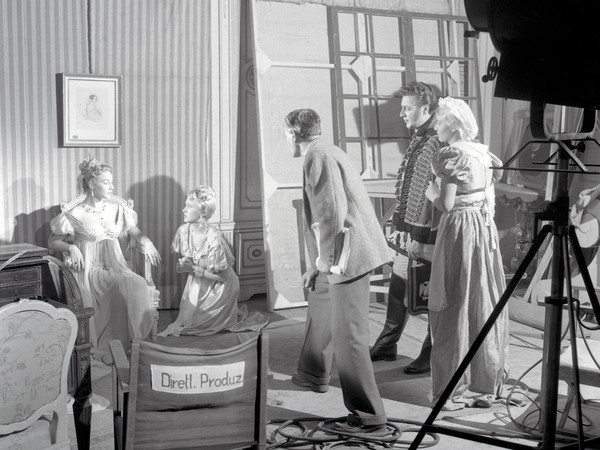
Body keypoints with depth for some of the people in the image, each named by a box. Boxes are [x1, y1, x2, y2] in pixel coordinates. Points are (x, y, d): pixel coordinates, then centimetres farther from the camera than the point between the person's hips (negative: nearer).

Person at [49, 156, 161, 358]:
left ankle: (136, 341, -18)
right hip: (88, 269, -4)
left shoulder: (117, 208, 9)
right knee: (123, 286, -31)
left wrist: (146, 241, -9)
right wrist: (71, 247, -15)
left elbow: (136, 234, 14)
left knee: (138, 286, -27)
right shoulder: (75, 212, -2)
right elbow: (53, 241, 4)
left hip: (115, 266, 4)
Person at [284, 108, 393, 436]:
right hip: (339, 256, 11)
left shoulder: (319, 156, -14)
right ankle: (313, 375, 49)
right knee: (320, 311, 28)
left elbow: (333, 211, -24)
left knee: (347, 335, -8)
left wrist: (324, 257, -12)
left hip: (346, 257, -11)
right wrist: (315, 265, 27)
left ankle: (369, 419, -5)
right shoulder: (323, 154, 19)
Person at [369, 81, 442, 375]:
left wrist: (426, 240, -21)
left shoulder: (438, 145, -17)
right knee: (398, 288, 16)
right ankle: (386, 346, 29)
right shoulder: (417, 141, 12)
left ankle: (432, 356, 17)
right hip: (409, 232, 9)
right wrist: (398, 225, 19)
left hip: (427, 235, -9)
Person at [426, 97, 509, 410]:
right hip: (485, 228, 8)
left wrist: (430, 192, 1)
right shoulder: (482, 152, 10)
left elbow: (446, 204, -17)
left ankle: (456, 389, 3)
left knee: (455, 307, -2)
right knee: (484, 303, 12)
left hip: (459, 229, -8)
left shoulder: (451, 155, -14)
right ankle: (488, 382, 20)